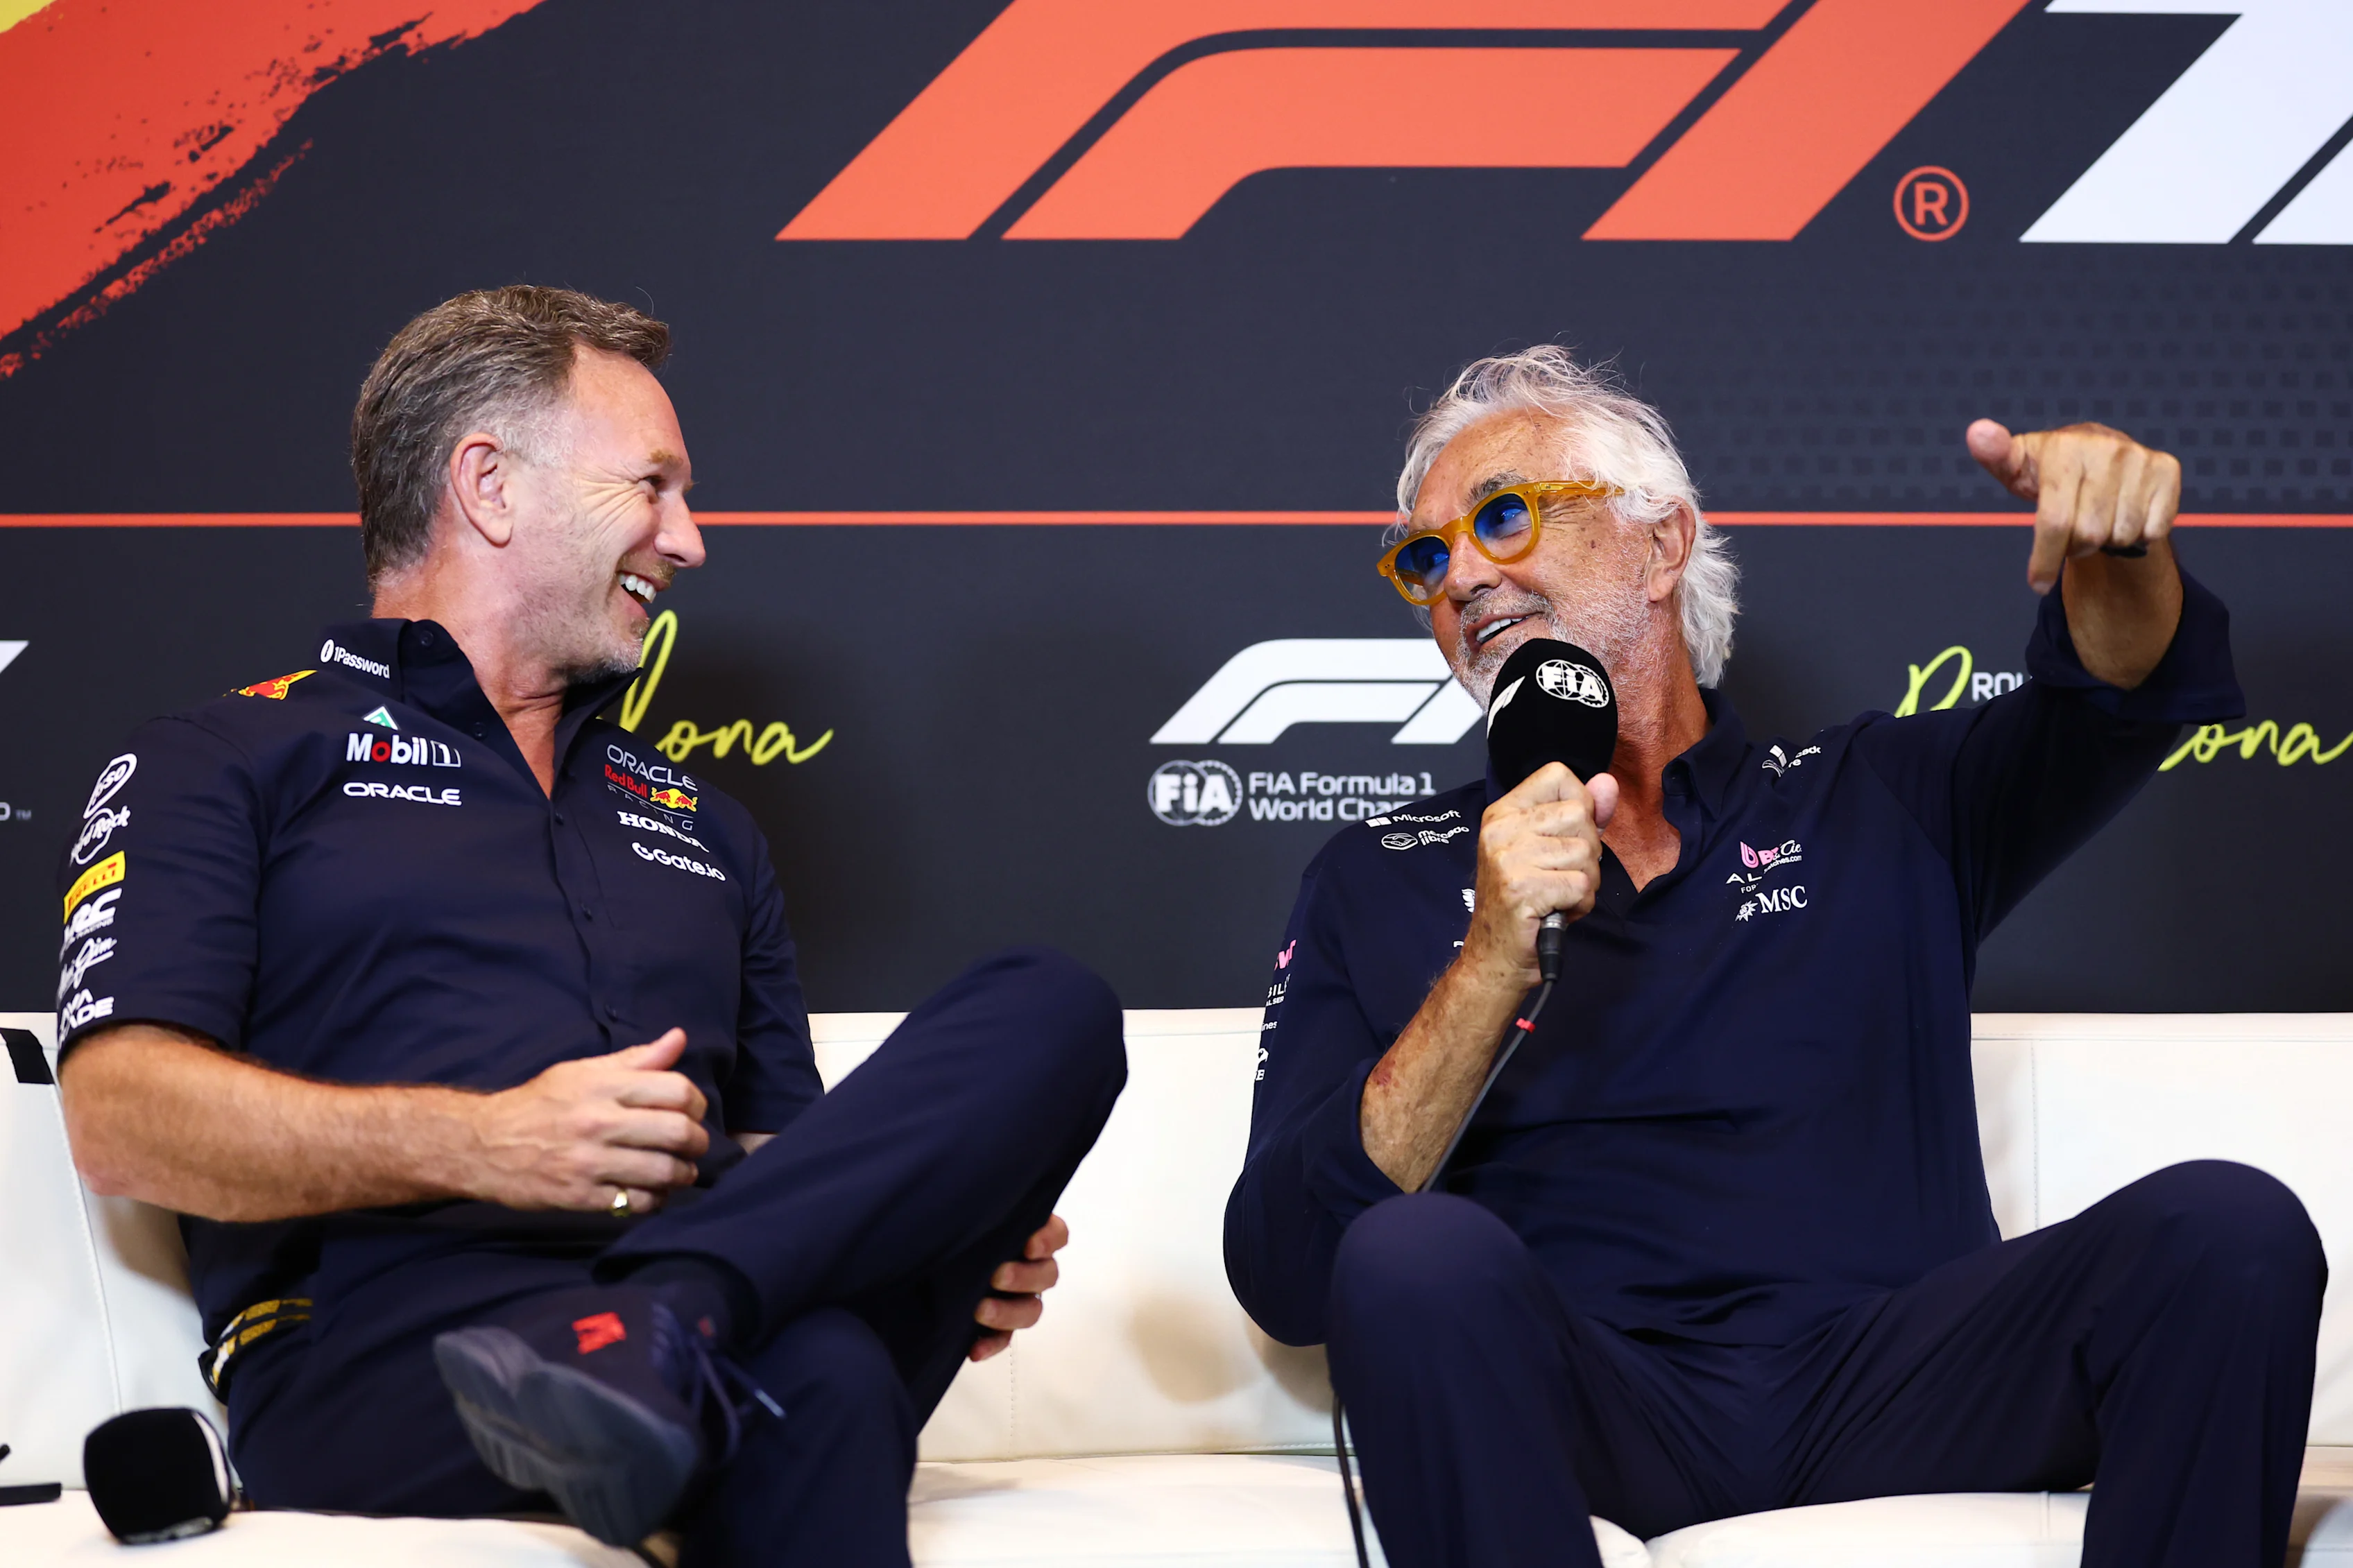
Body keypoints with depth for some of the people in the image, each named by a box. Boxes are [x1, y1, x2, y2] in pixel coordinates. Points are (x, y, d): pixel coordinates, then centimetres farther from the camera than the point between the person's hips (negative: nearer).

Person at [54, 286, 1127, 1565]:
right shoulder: (223, 766, 14)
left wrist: (957, 1221, 4)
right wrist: (486, 1145, -15)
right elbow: (119, 1113, -1)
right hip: (373, 1351, -7)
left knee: (1054, 1014, -23)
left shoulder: (698, 824, 34)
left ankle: (660, 1327, -36)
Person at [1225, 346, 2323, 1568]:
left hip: (1886, 1374, 1)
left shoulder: (1870, 804, 21)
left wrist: (2113, 535, -20)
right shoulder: (1377, 883, 16)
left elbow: (2137, 687, 5)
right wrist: (1492, 967, -10)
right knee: (1417, 1258, -35)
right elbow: (1281, 1276, 3)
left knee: (2230, 1228, -24)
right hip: (1575, 1409, -1)